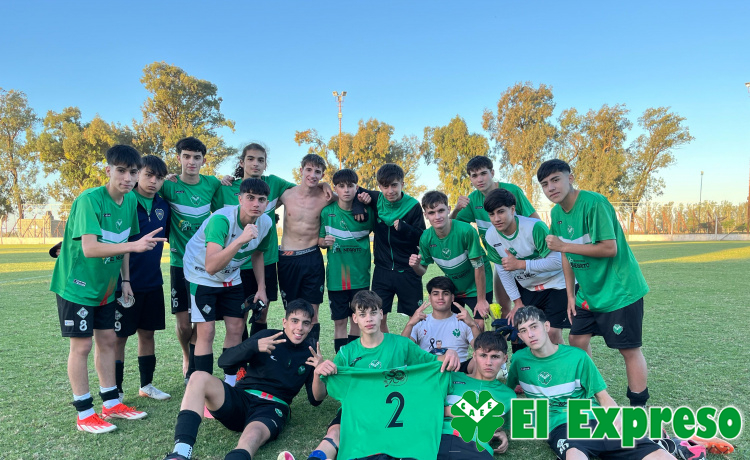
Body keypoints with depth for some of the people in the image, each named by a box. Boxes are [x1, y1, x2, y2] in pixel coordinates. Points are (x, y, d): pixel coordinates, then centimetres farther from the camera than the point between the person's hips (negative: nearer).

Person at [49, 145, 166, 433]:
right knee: (82, 344, -1)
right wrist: (134, 245, -44)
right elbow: (90, 248, -34)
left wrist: (125, 280, 7)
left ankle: (111, 403, 22)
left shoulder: (130, 201, -2)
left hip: (105, 287, 7)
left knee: (107, 340, 11)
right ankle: (84, 414, 11)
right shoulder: (89, 200, -24)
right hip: (76, 285, -7)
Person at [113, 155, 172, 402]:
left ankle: (147, 385, 29)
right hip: (125, 282, -5)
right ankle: (116, 391, 17)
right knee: (119, 336, 5)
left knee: (147, 333, 15)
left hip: (153, 282, 6)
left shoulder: (163, 205, 6)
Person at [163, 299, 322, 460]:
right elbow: (224, 361, 0)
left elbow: (315, 400, 9)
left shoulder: (309, 353, 10)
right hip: (241, 399, 2)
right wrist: (254, 345, -18)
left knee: (253, 435, -38)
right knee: (200, 377, -26)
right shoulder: (267, 336, 6)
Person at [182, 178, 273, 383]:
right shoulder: (222, 219, -34)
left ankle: (231, 381, 22)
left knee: (236, 327, 6)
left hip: (230, 277, 6)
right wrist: (240, 240, -53)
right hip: (201, 274, -6)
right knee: (206, 332, -9)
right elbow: (211, 267, -44)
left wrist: (261, 287, 4)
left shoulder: (266, 223, -14)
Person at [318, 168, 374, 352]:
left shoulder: (366, 212, -2)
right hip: (336, 276, -1)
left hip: (360, 275, 1)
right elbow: (319, 240, 6)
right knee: (340, 322, 5)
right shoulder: (327, 212, -2)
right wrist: (324, 241, -14)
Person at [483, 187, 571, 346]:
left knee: (553, 333, -9)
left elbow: (557, 262, -27)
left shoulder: (535, 227, -28)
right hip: (526, 288, 5)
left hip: (556, 284, -5)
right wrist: (517, 302, -1)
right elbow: (502, 270, -1)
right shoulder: (490, 236, -11)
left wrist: (520, 264, -30)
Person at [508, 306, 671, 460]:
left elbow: (602, 394, 9)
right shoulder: (519, 360, 7)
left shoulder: (577, 356, 5)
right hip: (561, 426, -2)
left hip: (596, 418, 2)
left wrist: (616, 416, -9)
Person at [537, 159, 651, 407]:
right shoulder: (556, 213, 3)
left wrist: (564, 245, -23)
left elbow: (610, 248, -25)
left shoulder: (594, 203, -22)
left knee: (629, 349, 0)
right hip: (588, 293, 8)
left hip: (619, 289, -7)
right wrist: (571, 295, 7)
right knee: (577, 340, 9)